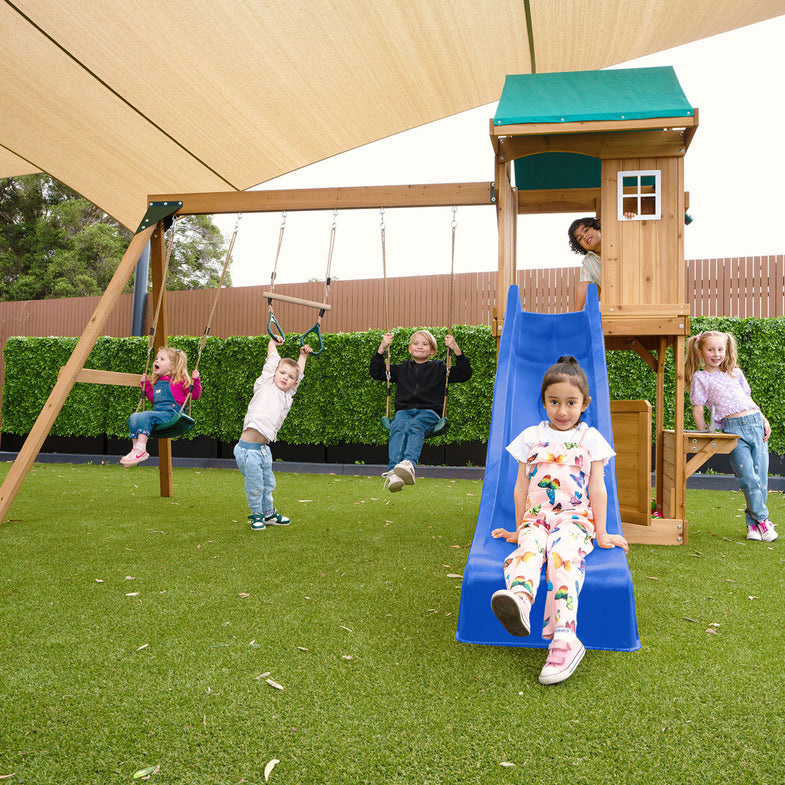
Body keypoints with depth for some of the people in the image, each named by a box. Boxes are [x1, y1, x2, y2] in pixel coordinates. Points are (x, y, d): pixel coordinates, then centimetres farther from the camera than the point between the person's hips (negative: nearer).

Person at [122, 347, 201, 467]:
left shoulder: (180, 381, 4)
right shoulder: (157, 382, 25)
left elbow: (195, 395, 1)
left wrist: (196, 381, -12)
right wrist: (146, 384, 32)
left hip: (171, 414, -7)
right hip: (157, 412, 7)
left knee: (145, 416, -29)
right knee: (133, 417, -15)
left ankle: (141, 450, -34)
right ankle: (136, 448, -20)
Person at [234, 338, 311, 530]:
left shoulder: (288, 396, 14)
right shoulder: (266, 385, -1)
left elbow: (299, 373, 28)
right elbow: (273, 358, 4)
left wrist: (303, 356, 36)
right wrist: (273, 342, 17)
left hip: (264, 448, 6)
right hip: (248, 448, -6)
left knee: (268, 484, 18)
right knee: (255, 486, 3)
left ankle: (268, 514, 36)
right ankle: (256, 515, 24)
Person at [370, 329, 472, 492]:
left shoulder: (439, 368, 24)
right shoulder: (402, 369, 30)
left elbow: (465, 373, 15)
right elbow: (376, 372, 28)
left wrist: (456, 349, 5)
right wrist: (382, 348, 17)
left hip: (429, 412, -2)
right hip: (404, 412, 2)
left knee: (415, 427, -39)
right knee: (399, 428, -36)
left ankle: (409, 464, -66)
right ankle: (393, 472, -57)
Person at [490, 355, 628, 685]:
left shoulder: (590, 439, 12)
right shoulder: (531, 437, 14)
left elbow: (597, 489, 10)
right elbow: (521, 487, 15)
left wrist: (600, 533, 7)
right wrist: (518, 528, 15)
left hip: (575, 518, -1)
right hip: (536, 517, 2)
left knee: (563, 551, -34)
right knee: (528, 547, -33)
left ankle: (564, 637, -46)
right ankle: (518, 600, -63)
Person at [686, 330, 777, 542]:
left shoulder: (735, 373, 19)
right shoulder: (701, 378, 4)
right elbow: (697, 409, 3)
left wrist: (763, 420, 14)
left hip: (755, 423, 5)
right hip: (733, 428, -5)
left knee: (761, 476, 1)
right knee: (748, 477, -13)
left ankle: (753, 522, 12)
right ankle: (762, 519, 5)